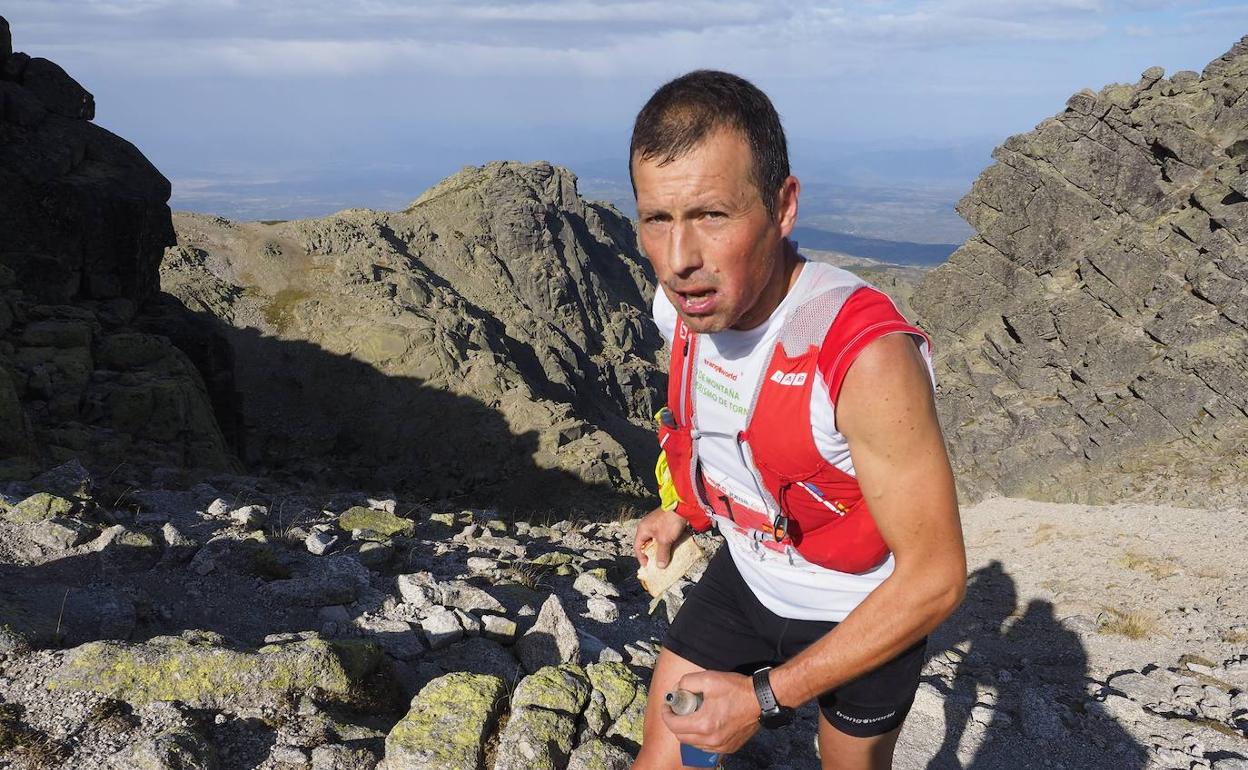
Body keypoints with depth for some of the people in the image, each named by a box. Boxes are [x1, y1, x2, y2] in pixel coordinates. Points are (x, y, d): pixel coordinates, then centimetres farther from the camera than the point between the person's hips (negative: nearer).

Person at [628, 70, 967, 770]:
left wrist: (768, 695, -27)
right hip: (747, 578, 5)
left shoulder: (869, 358, -38)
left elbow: (937, 579, -30)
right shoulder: (683, 301, -17)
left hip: (870, 616, -4)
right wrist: (686, 509, 18)